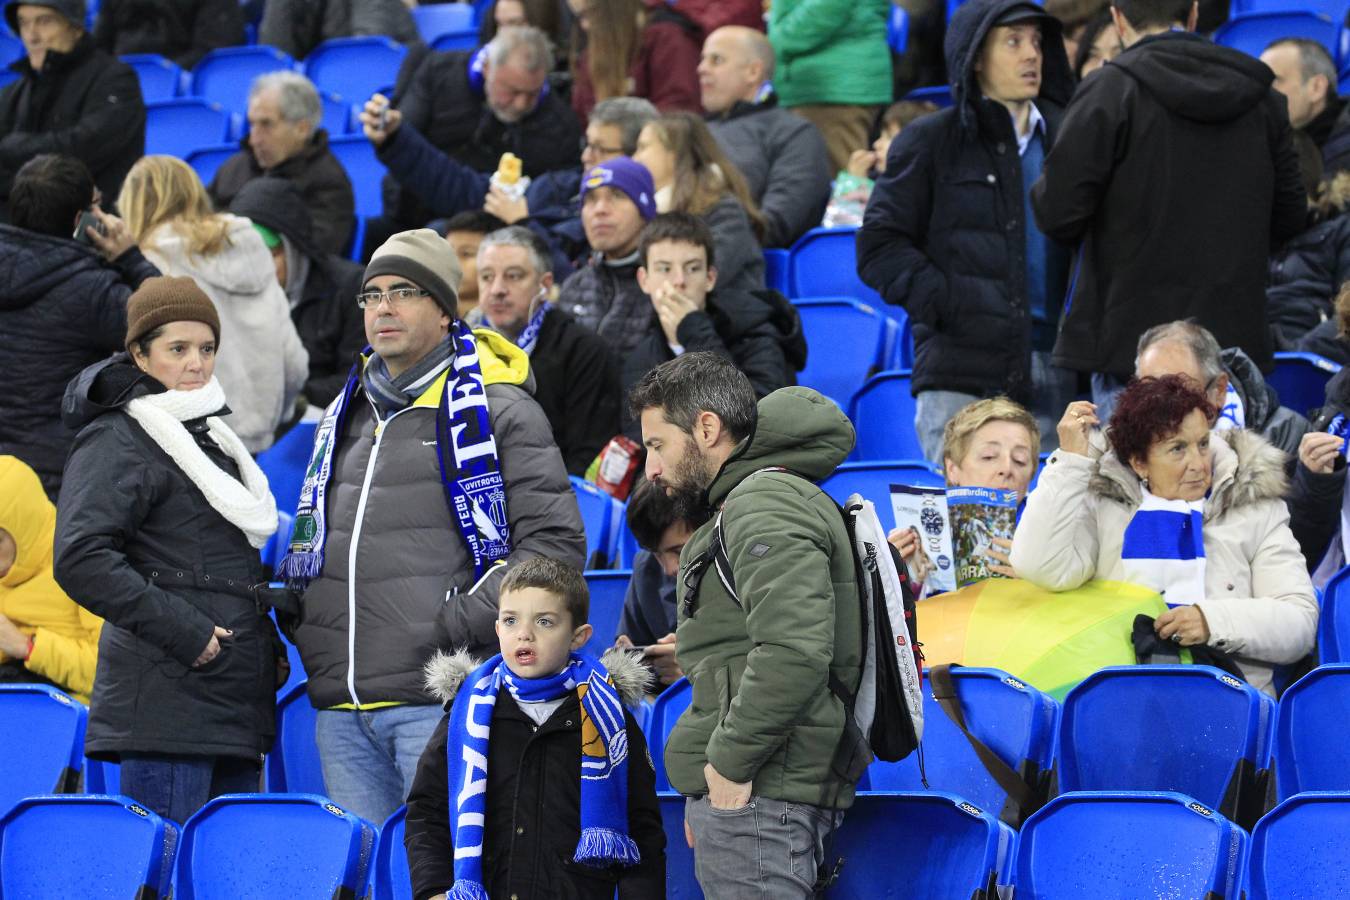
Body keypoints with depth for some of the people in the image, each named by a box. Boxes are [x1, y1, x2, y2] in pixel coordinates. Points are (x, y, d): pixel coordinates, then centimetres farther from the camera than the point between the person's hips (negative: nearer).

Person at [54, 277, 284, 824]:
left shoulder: (209, 436, 21)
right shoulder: (119, 441, -7)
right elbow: (81, 561, -19)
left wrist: (270, 646, 15)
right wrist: (181, 631, -20)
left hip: (233, 705, 9)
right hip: (167, 698, -9)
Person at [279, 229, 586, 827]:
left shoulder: (499, 410, -1)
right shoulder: (343, 417, 21)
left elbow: (554, 538, -7)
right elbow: (310, 540, 33)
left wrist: (463, 625, -14)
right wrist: (300, 621, 14)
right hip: (341, 706, 7)